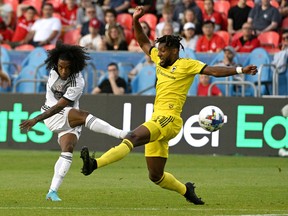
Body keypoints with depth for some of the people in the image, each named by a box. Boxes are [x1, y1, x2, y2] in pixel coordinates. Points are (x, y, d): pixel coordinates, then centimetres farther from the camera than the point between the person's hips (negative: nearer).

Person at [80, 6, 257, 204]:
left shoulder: (187, 65, -1)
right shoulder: (160, 61, 19)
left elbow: (213, 70, -6)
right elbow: (144, 43, 30)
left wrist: (239, 70, -16)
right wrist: (136, 21, 17)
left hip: (169, 119, -9)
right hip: (157, 120, 9)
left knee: (132, 138, -31)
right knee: (156, 176, 10)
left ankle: (95, 164, -47)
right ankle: (186, 190, 32)